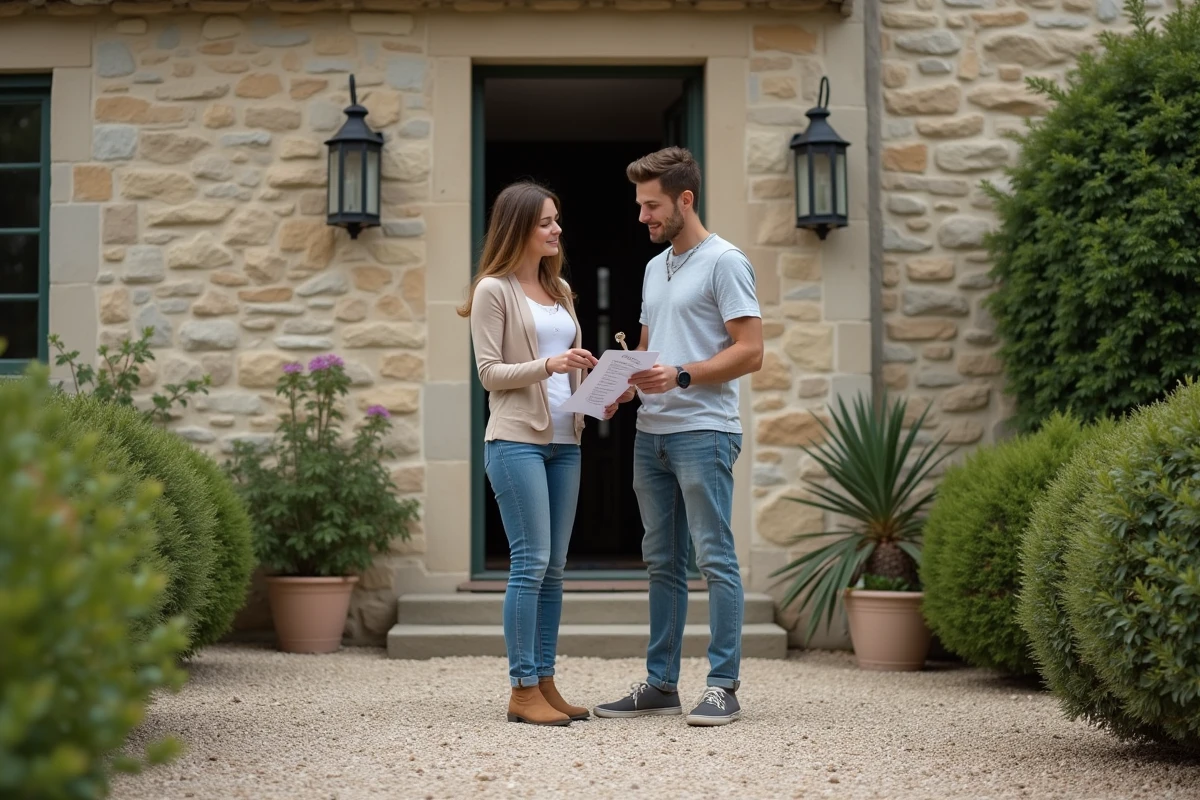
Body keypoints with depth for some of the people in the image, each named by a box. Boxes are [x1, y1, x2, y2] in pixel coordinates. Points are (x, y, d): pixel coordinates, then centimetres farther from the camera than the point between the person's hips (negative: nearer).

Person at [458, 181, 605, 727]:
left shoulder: (559, 289, 18)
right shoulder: (494, 291, -3)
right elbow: (490, 372, -7)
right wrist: (546, 365, -20)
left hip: (564, 441, 7)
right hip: (517, 440, -7)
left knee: (554, 568, 7)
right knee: (531, 562, -10)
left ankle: (545, 684, 13)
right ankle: (522, 691, -5)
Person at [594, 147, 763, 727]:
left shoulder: (724, 262, -6)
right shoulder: (654, 268, 20)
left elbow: (750, 351, -12)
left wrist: (681, 376, -21)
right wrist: (624, 386, 7)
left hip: (704, 432, -8)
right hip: (651, 433, 9)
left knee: (715, 558, -6)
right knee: (662, 563, 11)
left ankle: (724, 685, -2)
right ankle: (661, 683, 17)